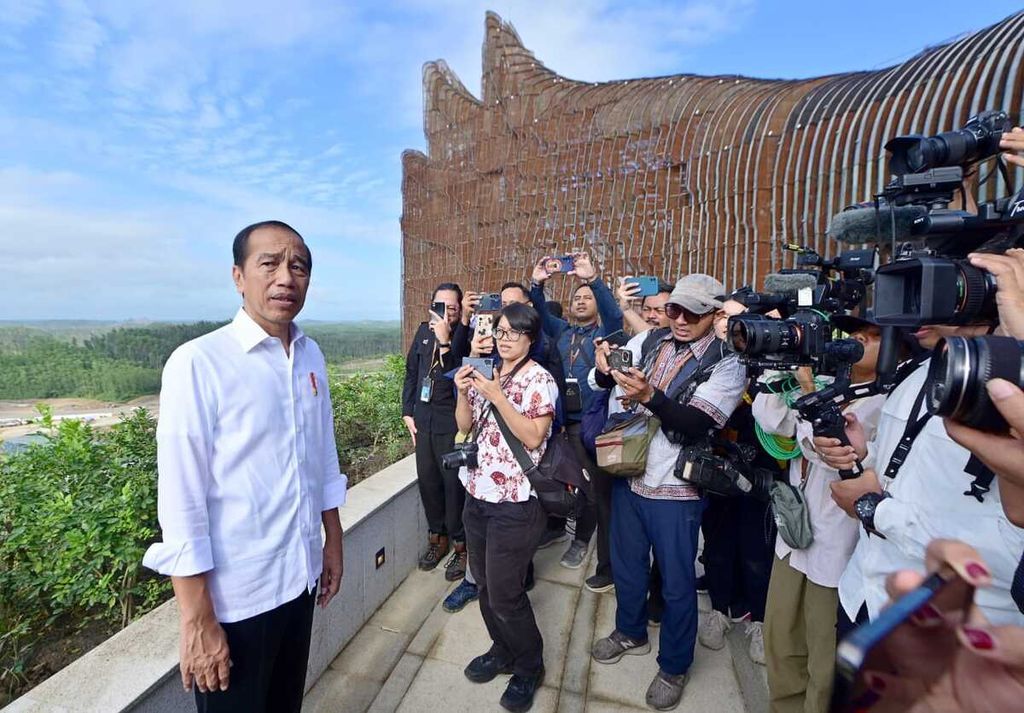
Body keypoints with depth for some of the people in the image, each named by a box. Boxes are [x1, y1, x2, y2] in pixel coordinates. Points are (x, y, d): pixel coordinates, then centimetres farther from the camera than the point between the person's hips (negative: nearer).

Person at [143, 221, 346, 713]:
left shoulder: (311, 357, 0)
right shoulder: (198, 363, -18)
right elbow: (181, 502, -17)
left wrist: (333, 543, 10)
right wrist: (197, 620, -13)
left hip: (300, 577, 5)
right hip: (234, 593, -5)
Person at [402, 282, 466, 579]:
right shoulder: (424, 331, 8)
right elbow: (411, 373, 14)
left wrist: (445, 340, -27)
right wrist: (408, 412, 11)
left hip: (452, 423, -5)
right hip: (423, 420, 6)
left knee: (453, 483, 1)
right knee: (427, 480, 14)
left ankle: (460, 545, 20)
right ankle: (436, 536, 33)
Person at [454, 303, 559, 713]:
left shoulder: (539, 380, -11)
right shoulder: (485, 374, 8)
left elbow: (533, 438, -19)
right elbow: (464, 426, 7)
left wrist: (496, 396, -23)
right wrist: (463, 392, -10)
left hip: (516, 500, -6)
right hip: (477, 493, 7)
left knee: (504, 593, 3)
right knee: (484, 583, 18)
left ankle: (529, 668, 30)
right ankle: (503, 650, 43)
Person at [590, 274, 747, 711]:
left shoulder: (727, 365, -11)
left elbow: (696, 423, -23)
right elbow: (608, 382, 0)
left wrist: (649, 396, -38)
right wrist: (605, 369, -23)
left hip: (674, 489, -4)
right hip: (629, 476, 5)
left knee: (676, 582, 13)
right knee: (626, 564, 22)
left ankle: (673, 666, 39)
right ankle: (631, 633, 49)